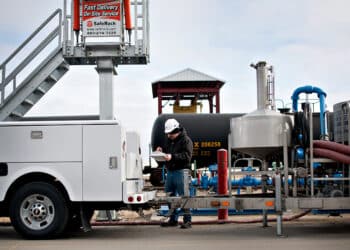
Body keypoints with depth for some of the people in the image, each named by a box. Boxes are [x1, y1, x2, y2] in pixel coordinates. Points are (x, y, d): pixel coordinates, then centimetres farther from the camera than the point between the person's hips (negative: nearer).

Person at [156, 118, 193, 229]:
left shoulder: (186, 140, -6)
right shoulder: (169, 140, 19)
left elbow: (187, 156, -17)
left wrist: (172, 156, -26)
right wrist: (162, 151, 8)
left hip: (181, 171, -8)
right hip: (170, 171, 8)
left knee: (183, 196, -7)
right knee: (170, 196, 11)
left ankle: (187, 220, -1)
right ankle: (173, 219, 22)